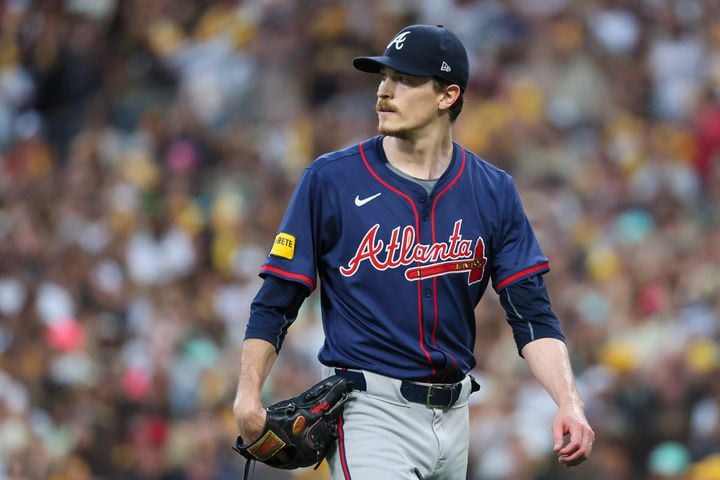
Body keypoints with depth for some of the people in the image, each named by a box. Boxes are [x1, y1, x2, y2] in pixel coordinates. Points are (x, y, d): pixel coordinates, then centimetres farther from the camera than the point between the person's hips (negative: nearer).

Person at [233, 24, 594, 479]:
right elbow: (276, 302, -1)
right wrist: (248, 396, -14)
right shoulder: (331, 179, -3)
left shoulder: (493, 192, 5)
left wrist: (569, 403, -16)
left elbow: (532, 313, 0)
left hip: (454, 416, 4)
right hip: (371, 409, -4)